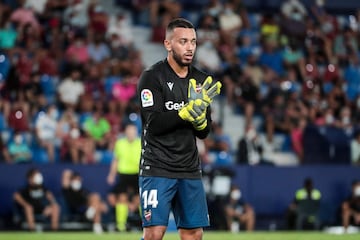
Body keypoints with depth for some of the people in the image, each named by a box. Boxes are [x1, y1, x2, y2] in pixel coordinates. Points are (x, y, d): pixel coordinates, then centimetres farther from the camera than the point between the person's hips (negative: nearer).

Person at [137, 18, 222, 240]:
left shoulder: (200, 80, 10)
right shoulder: (152, 77, -7)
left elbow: (204, 132, 9)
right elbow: (155, 124, -17)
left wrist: (199, 114, -13)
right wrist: (190, 109, -25)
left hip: (190, 169, 6)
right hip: (157, 169, -6)